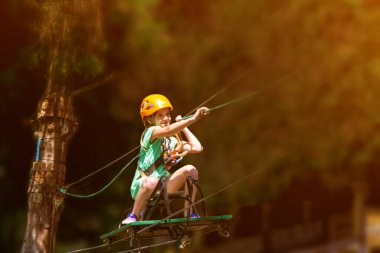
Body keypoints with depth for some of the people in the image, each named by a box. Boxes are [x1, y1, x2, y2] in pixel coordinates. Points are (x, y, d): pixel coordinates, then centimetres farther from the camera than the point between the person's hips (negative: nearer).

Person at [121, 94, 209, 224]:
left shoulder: (173, 141, 13)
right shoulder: (150, 132, -8)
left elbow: (197, 147, 0)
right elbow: (168, 130, -31)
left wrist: (184, 128, 9)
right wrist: (193, 118, -40)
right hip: (142, 186, -6)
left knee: (190, 169, -14)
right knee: (152, 181, -42)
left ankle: (189, 213, -9)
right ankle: (134, 216, -18)